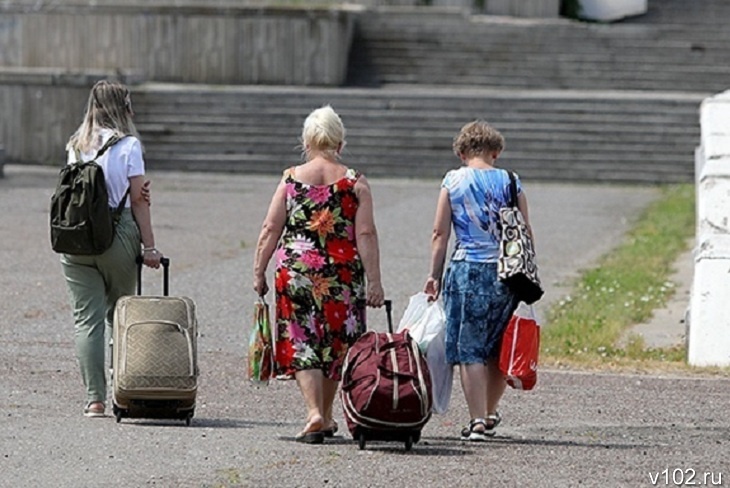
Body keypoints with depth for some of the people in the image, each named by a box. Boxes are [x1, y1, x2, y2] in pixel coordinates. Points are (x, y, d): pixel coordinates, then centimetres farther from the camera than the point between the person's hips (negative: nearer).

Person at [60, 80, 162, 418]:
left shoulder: (76, 146, 10)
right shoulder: (128, 145, -3)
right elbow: (138, 200, -4)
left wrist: (135, 191, -1)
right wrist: (149, 246, 0)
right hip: (118, 236, -3)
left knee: (87, 319, 1)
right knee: (120, 317, 12)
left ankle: (94, 398, -3)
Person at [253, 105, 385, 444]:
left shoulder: (291, 179, 1)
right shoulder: (355, 183, 0)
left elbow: (270, 229, 0)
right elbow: (366, 234, -4)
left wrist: (259, 272, 8)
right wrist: (374, 282, -2)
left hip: (296, 271, -1)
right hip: (343, 274, 1)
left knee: (302, 343, 1)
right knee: (335, 343, 14)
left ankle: (315, 414, -15)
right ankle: (326, 417, 24)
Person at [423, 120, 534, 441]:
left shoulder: (453, 181, 0)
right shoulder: (510, 182, 3)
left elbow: (440, 234, 0)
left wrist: (434, 275, 7)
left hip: (466, 270, -2)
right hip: (505, 271, 2)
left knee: (470, 350, 1)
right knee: (498, 349, 16)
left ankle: (478, 420, -5)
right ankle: (490, 414, 27)